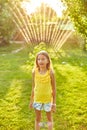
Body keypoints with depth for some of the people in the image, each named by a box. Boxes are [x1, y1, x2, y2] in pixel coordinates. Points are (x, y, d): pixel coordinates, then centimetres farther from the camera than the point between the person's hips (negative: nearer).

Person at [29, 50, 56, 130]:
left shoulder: (50, 72, -17)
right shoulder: (35, 72, -10)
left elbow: (54, 89, -9)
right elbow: (33, 87, 1)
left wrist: (54, 103, -6)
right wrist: (31, 100, 5)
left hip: (48, 99, -2)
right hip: (37, 99, 2)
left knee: (49, 118, 18)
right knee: (37, 119, 17)